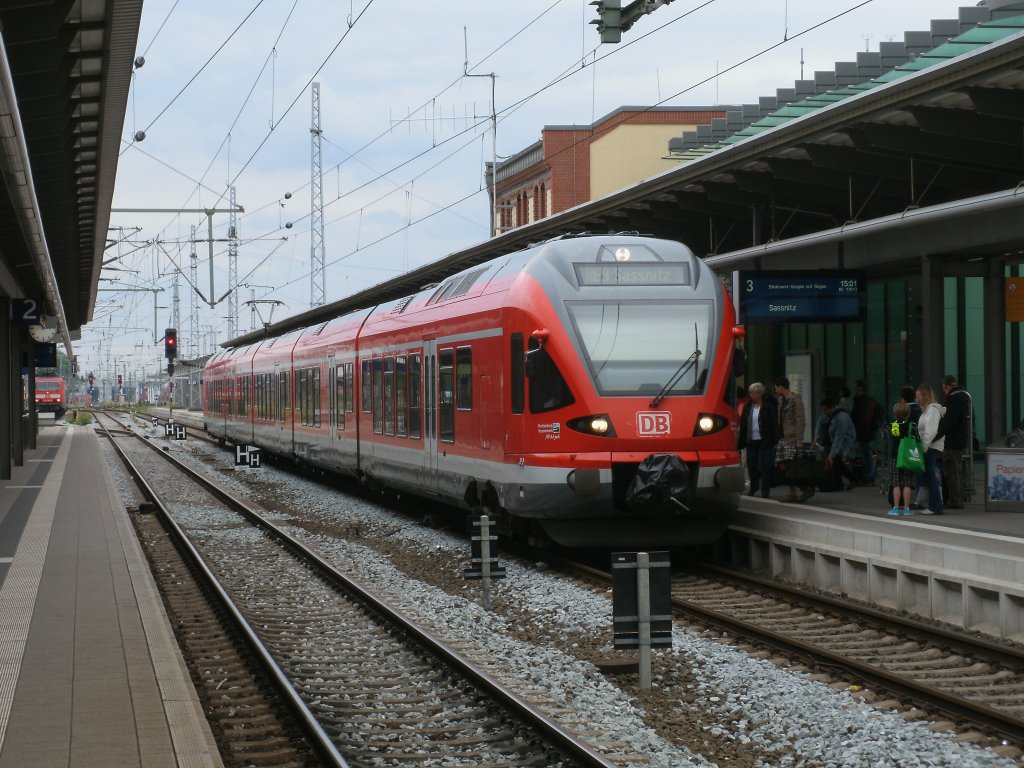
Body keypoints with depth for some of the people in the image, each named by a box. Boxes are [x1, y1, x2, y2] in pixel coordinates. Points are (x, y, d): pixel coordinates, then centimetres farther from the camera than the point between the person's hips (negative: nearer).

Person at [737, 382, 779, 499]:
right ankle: (754, 487, 28)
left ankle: (765, 491, -2)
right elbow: (742, 424, 9)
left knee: (765, 466, -5)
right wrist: (741, 441, 4)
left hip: (764, 440, -4)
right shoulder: (748, 407, 9)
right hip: (751, 440, 4)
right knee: (751, 465, 11)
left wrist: (774, 440, -10)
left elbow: (774, 424, -3)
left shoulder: (768, 406, -2)